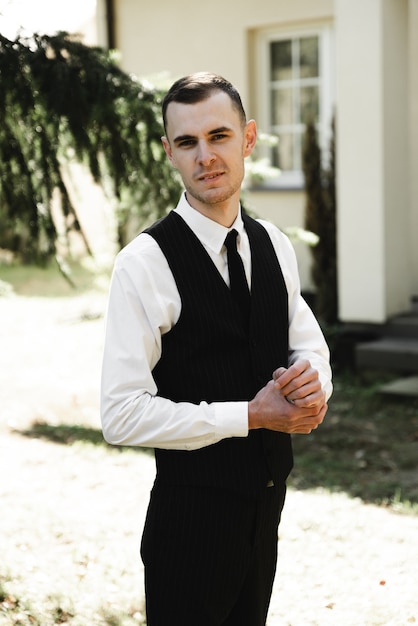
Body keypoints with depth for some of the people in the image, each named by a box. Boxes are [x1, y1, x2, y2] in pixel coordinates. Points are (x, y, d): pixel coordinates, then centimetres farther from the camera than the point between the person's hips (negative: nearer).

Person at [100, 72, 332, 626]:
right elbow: (122, 415, -21)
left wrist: (313, 381, -11)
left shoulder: (275, 247, 4)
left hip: (266, 506, 6)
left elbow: (310, 346, 13)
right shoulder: (146, 263, -17)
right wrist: (249, 415, -21)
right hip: (192, 513, -6)